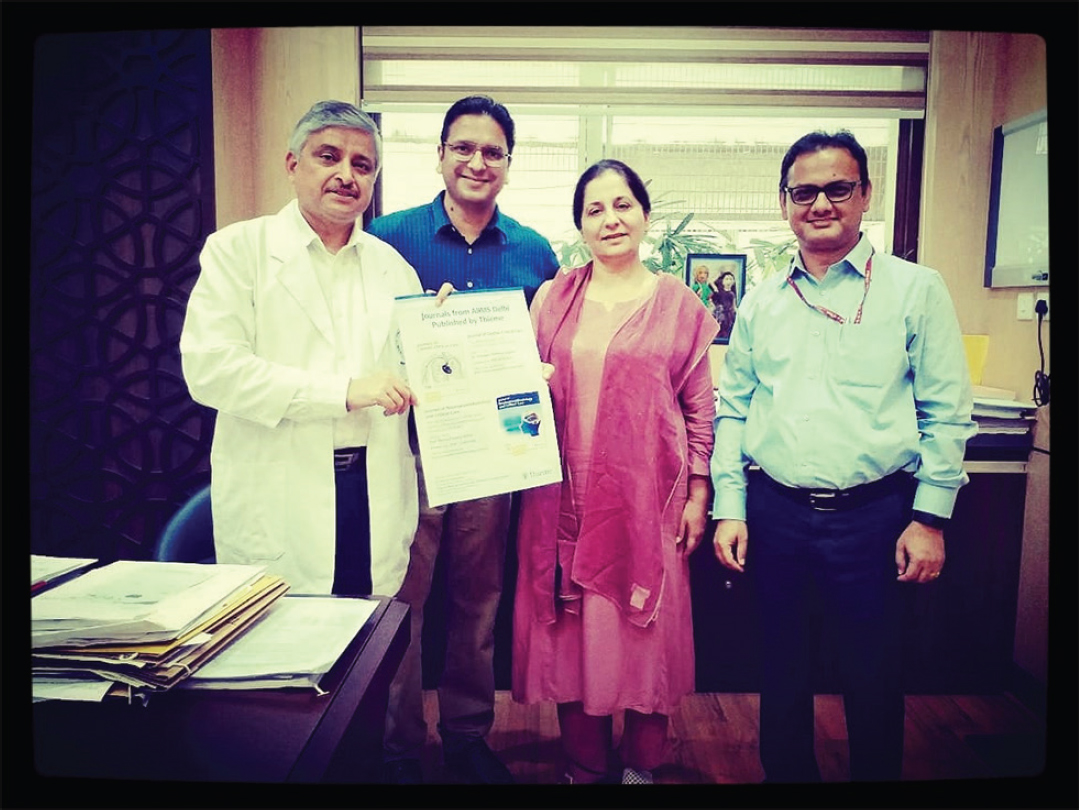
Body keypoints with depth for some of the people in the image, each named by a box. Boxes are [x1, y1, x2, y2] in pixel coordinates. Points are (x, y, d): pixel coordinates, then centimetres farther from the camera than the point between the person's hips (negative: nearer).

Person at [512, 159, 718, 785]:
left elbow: (700, 408, 3)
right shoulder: (554, 297, 7)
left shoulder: (679, 304, 3)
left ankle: (642, 764, 29)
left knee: (646, 630, 7)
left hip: (648, 494, -1)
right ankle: (585, 766, 29)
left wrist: (697, 493, 1)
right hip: (565, 493, 2)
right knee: (571, 630, 9)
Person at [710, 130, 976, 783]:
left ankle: (877, 774, 34)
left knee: (874, 679, 11)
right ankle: (787, 773, 36)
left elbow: (946, 414, -1)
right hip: (775, 513, 3)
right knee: (783, 673, 16)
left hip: (874, 515, -2)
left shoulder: (915, 289, 0)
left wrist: (929, 517, -6)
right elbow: (733, 410, 8)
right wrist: (730, 509, 3)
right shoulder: (761, 301, 8)